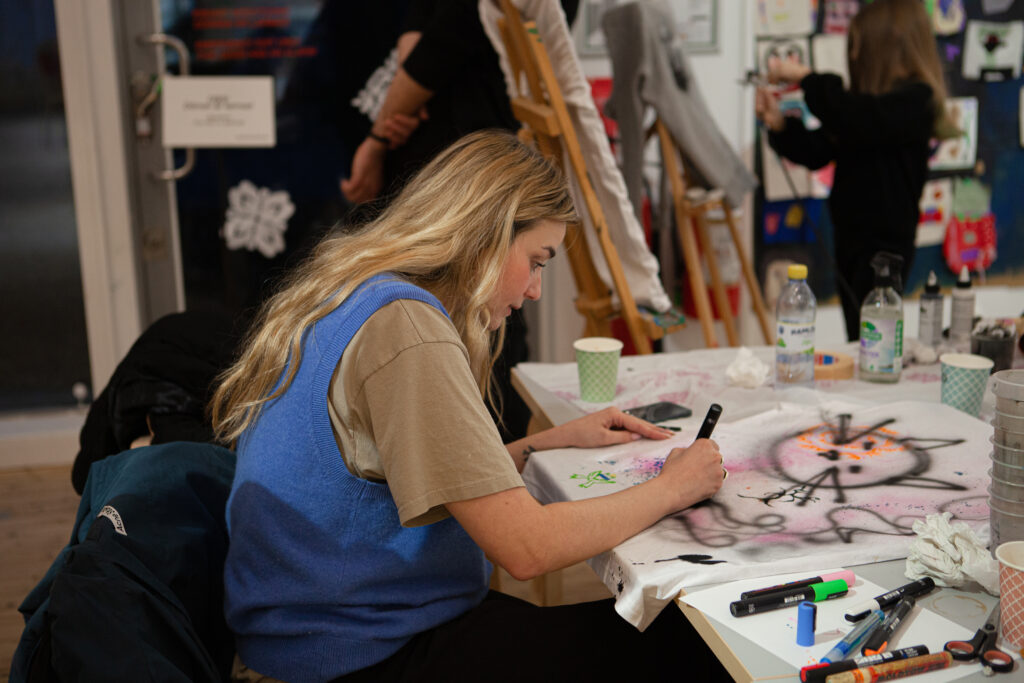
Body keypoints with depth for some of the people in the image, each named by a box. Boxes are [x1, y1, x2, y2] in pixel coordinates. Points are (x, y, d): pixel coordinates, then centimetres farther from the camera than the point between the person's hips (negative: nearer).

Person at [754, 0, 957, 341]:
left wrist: (805, 78, -23)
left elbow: (858, 121, -32)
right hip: (853, 236, 8)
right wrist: (778, 123, -2)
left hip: (884, 242, -8)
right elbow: (818, 151, 13)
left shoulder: (915, 99, -12)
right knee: (857, 340, 14)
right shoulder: (871, 98, 13)